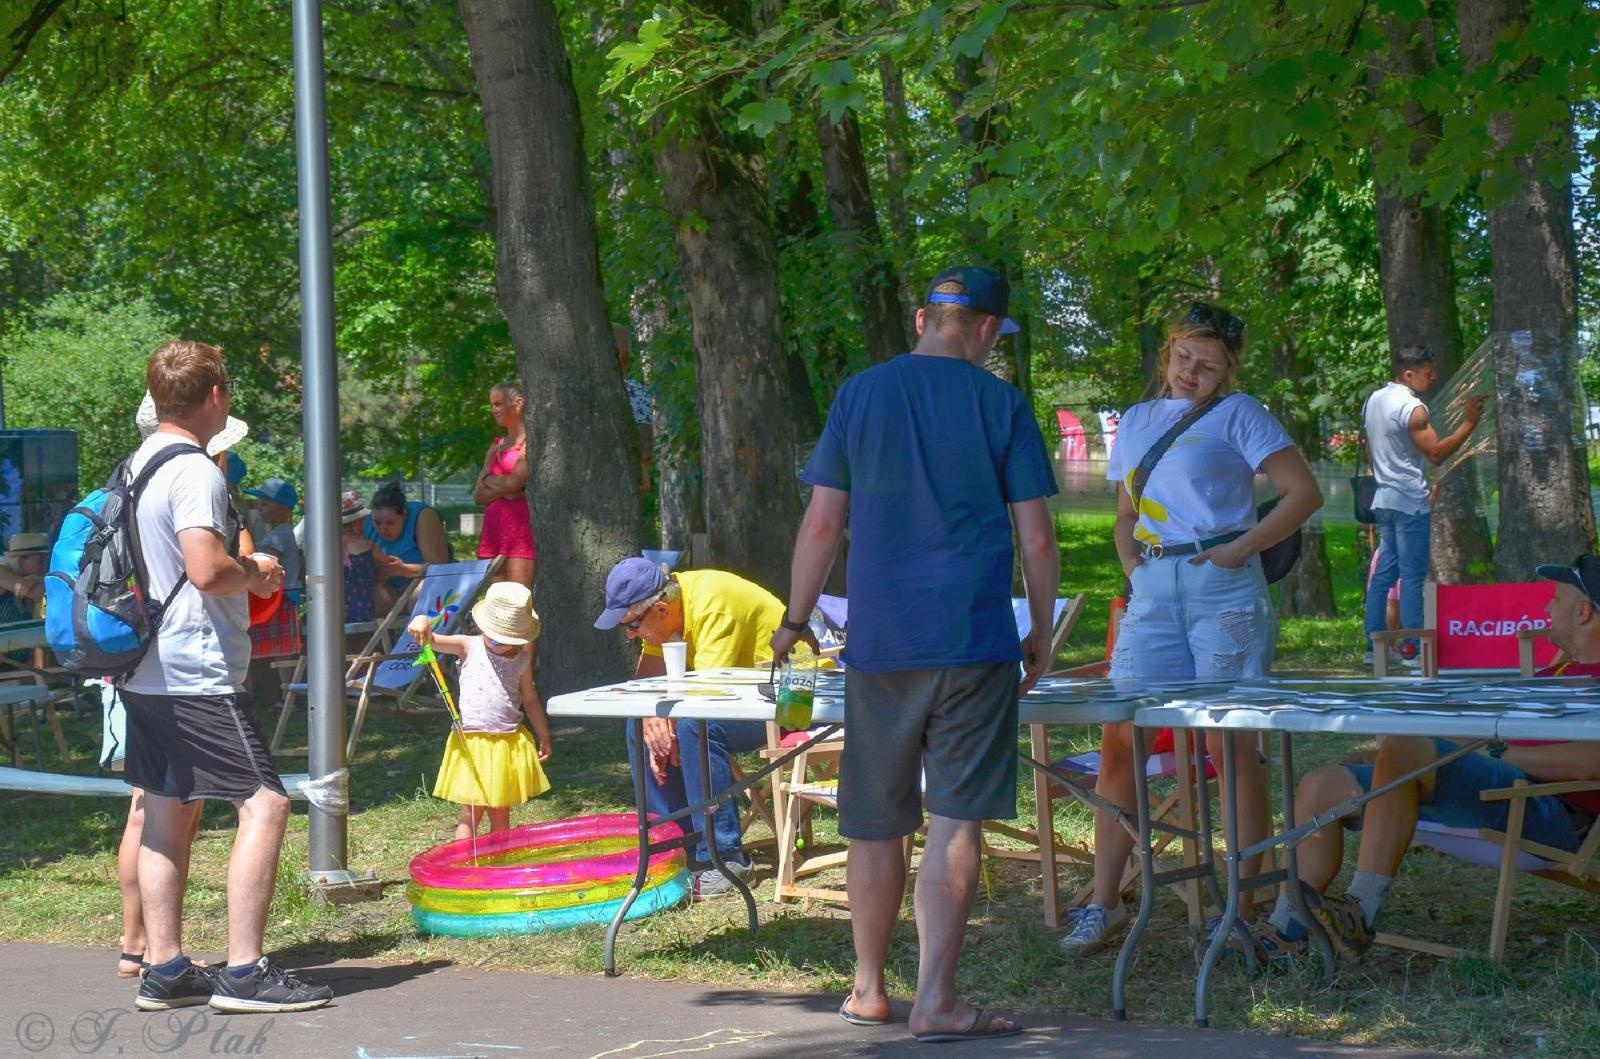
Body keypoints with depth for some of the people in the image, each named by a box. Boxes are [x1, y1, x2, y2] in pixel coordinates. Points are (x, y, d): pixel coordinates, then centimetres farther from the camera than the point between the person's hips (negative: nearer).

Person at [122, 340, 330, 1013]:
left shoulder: (136, 465, 15)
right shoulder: (195, 472, -15)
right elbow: (207, 570, -26)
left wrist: (241, 571, 22)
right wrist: (257, 574, -7)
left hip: (147, 674, 10)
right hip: (197, 675, -10)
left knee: (166, 812, 12)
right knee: (264, 803, -9)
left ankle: (164, 970, 15)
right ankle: (243, 973, -12)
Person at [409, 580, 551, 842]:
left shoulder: (522, 659, 8)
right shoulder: (469, 648, -2)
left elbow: (529, 698, 20)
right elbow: (431, 640, -13)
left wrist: (543, 735, 22)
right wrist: (421, 623, -36)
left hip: (510, 744, 4)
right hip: (472, 742, -4)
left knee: (501, 813, 12)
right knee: (471, 813, -3)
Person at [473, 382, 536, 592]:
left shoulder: (531, 441, -1)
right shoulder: (496, 446, 21)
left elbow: (515, 482, -13)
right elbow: (478, 495, 14)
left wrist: (490, 481, 4)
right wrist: (503, 488, -3)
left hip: (520, 524, -7)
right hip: (492, 526, 7)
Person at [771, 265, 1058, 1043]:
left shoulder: (860, 394, 5)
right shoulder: (1001, 404, 1)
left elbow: (821, 525, 3)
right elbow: (1036, 537, -1)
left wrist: (795, 621, 14)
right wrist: (1041, 634, 11)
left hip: (878, 643, 2)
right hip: (973, 642, -2)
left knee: (876, 823, 12)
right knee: (956, 823, -2)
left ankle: (869, 990, 23)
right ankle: (935, 999, -5)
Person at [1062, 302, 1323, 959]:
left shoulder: (1238, 414, 3)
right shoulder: (1135, 422, 19)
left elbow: (1304, 492, -3)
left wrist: (1243, 548, -10)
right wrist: (1131, 569, 7)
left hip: (1221, 585, -5)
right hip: (1152, 592, 5)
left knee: (1233, 744, -3)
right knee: (1118, 739, -3)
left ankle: (1242, 908, 3)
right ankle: (1104, 902, 3)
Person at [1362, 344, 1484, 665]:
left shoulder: (1374, 401, 13)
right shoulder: (1411, 408, -15)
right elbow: (1436, 453, -17)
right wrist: (1470, 422, -16)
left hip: (1384, 498, 9)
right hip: (1409, 500, -9)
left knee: (1384, 573, 10)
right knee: (1413, 576, -6)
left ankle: (1374, 646, 9)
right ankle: (1412, 649, -7)